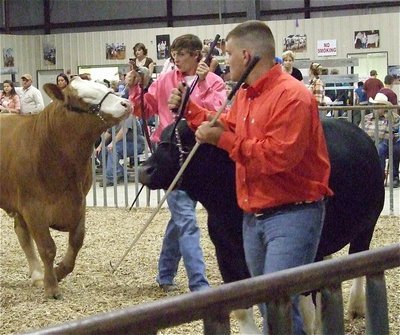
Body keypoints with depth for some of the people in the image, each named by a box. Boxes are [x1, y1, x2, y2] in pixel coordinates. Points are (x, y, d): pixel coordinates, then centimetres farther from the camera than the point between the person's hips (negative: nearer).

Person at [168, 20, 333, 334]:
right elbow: (228, 128, 27)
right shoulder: (245, 95, 11)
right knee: (267, 304, 16)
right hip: (254, 216, 9)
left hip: (292, 215, -9)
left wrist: (224, 139, -23)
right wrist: (190, 109, 18)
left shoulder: (292, 96, -19)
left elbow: (278, 156, -27)